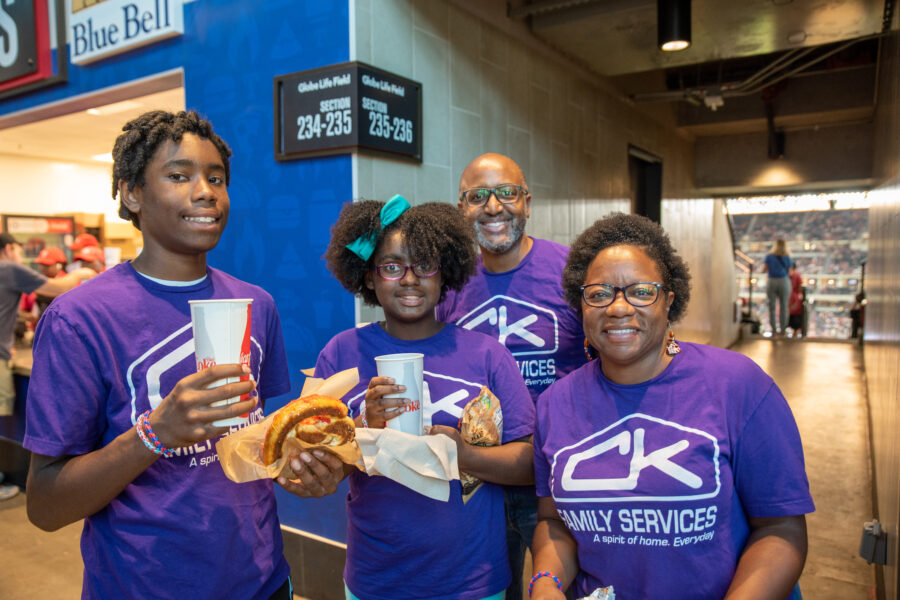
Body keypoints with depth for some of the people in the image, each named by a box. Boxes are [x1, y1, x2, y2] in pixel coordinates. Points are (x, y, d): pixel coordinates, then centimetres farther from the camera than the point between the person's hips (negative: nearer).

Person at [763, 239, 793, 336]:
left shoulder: (769, 256, 1)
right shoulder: (787, 257, 1)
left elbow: (763, 270, -1)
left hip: (771, 282, 0)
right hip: (784, 281, 0)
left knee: (772, 307, 3)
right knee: (783, 307, 4)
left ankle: (774, 330, 1)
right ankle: (782, 330, 5)